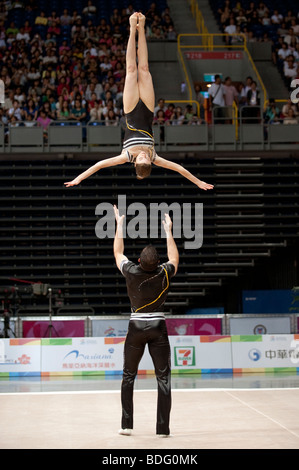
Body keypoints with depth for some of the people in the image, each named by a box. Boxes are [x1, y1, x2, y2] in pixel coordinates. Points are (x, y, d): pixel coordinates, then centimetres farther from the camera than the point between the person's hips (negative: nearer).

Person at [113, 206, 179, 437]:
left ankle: (127, 425, 10)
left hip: (136, 327, 1)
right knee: (163, 378, 2)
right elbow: (174, 259, 17)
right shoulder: (164, 274, -7)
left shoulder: (132, 272, -8)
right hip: (158, 327, 0)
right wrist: (168, 231, 25)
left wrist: (119, 225, 21)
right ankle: (163, 427, -1)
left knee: (128, 376, 12)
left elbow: (118, 252, 12)